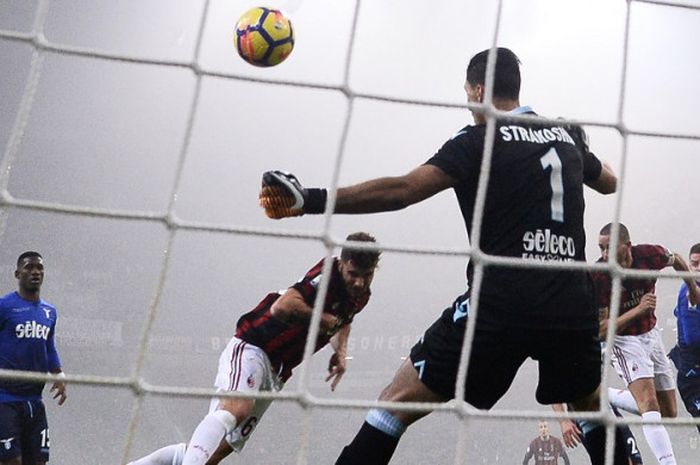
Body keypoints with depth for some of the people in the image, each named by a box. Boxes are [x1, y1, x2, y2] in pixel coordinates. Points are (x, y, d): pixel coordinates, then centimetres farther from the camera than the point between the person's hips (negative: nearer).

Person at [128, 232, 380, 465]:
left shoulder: (361, 297, 11)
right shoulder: (327, 275, -15)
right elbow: (281, 307, -30)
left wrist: (340, 351, 15)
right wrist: (326, 320, -17)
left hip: (275, 374, 7)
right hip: (251, 349, -7)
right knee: (236, 408, -38)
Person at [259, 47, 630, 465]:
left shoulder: (481, 140, -1)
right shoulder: (567, 134, 14)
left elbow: (403, 190, -15)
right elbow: (610, 182, 34)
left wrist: (311, 201, -18)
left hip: (501, 304, -5)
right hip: (574, 305, 5)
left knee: (399, 401, 3)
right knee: (591, 406, 31)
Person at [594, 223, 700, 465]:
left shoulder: (650, 254, -17)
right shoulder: (597, 277, -25)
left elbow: (677, 260, 9)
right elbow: (602, 329, -22)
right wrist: (638, 309, -33)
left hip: (651, 334, 5)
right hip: (623, 340, -5)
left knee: (669, 412, 10)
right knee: (650, 405, -25)